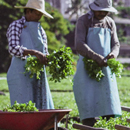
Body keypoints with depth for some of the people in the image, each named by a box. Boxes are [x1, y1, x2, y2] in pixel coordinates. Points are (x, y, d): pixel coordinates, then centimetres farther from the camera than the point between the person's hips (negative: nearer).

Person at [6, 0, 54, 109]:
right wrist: (35, 53, -28)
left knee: (43, 108, 0)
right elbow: (13, 49, -17)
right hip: (21, 75, -6)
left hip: (38, 75, 7)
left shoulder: (40, 30, 18)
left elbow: (44, 53, 16)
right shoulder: (15, 26, -2)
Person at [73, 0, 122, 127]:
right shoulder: (83, 21, -6)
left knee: (109, 107, -3)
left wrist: (113, 54, -13)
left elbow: (115, 45, 12)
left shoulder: (110, 23, 10)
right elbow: (79, 45, -16)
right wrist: (96, 57, -29)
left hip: (105, 68, 5)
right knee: (89, 106, -11)